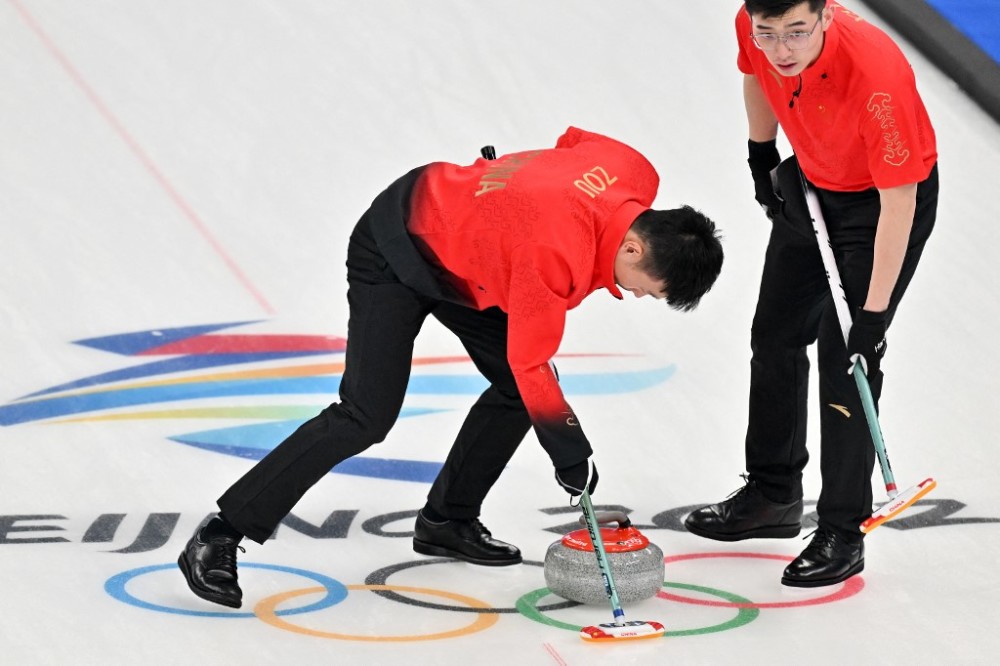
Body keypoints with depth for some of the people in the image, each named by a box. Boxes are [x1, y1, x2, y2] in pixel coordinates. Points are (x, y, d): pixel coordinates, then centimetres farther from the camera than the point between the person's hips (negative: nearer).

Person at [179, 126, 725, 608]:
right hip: (395, 251, -9)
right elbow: (531, 363, -27)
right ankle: (217, 540, -15)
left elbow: (575, 142, 9)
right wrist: (570, 453, -18)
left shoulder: (636, 175, -15)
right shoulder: (557, 252, -38)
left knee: (517, 389, 5)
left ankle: (447, 519, 20)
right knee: (367, 416, -17)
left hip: (462, 243, 9)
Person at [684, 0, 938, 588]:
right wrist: (763, 156, 12)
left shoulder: (877, 72, -40)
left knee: (846, 360, -11)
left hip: (889, 199, -7)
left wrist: (874, 316, -31)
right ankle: (773, 495, 36)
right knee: (776, 335, 17)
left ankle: (843, 534, 1)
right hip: (810, 182, 7)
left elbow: (898, 202, -33)